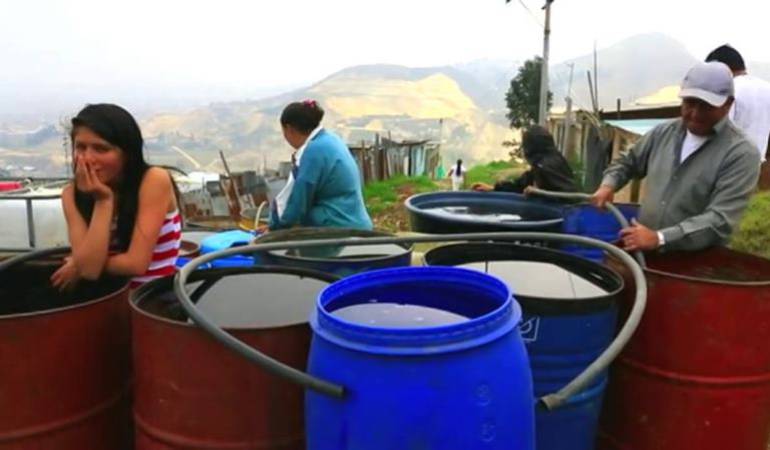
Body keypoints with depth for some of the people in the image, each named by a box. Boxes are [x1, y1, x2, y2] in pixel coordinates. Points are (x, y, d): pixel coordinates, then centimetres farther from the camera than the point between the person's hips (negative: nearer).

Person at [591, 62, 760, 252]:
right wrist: (608, 185, 2)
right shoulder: (663, 132, 6)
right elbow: (628, 162, 24)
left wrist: (659, 239, -28)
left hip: (695, 262, -5)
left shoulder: (741, 154, -10)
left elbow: (719, 221, -19)